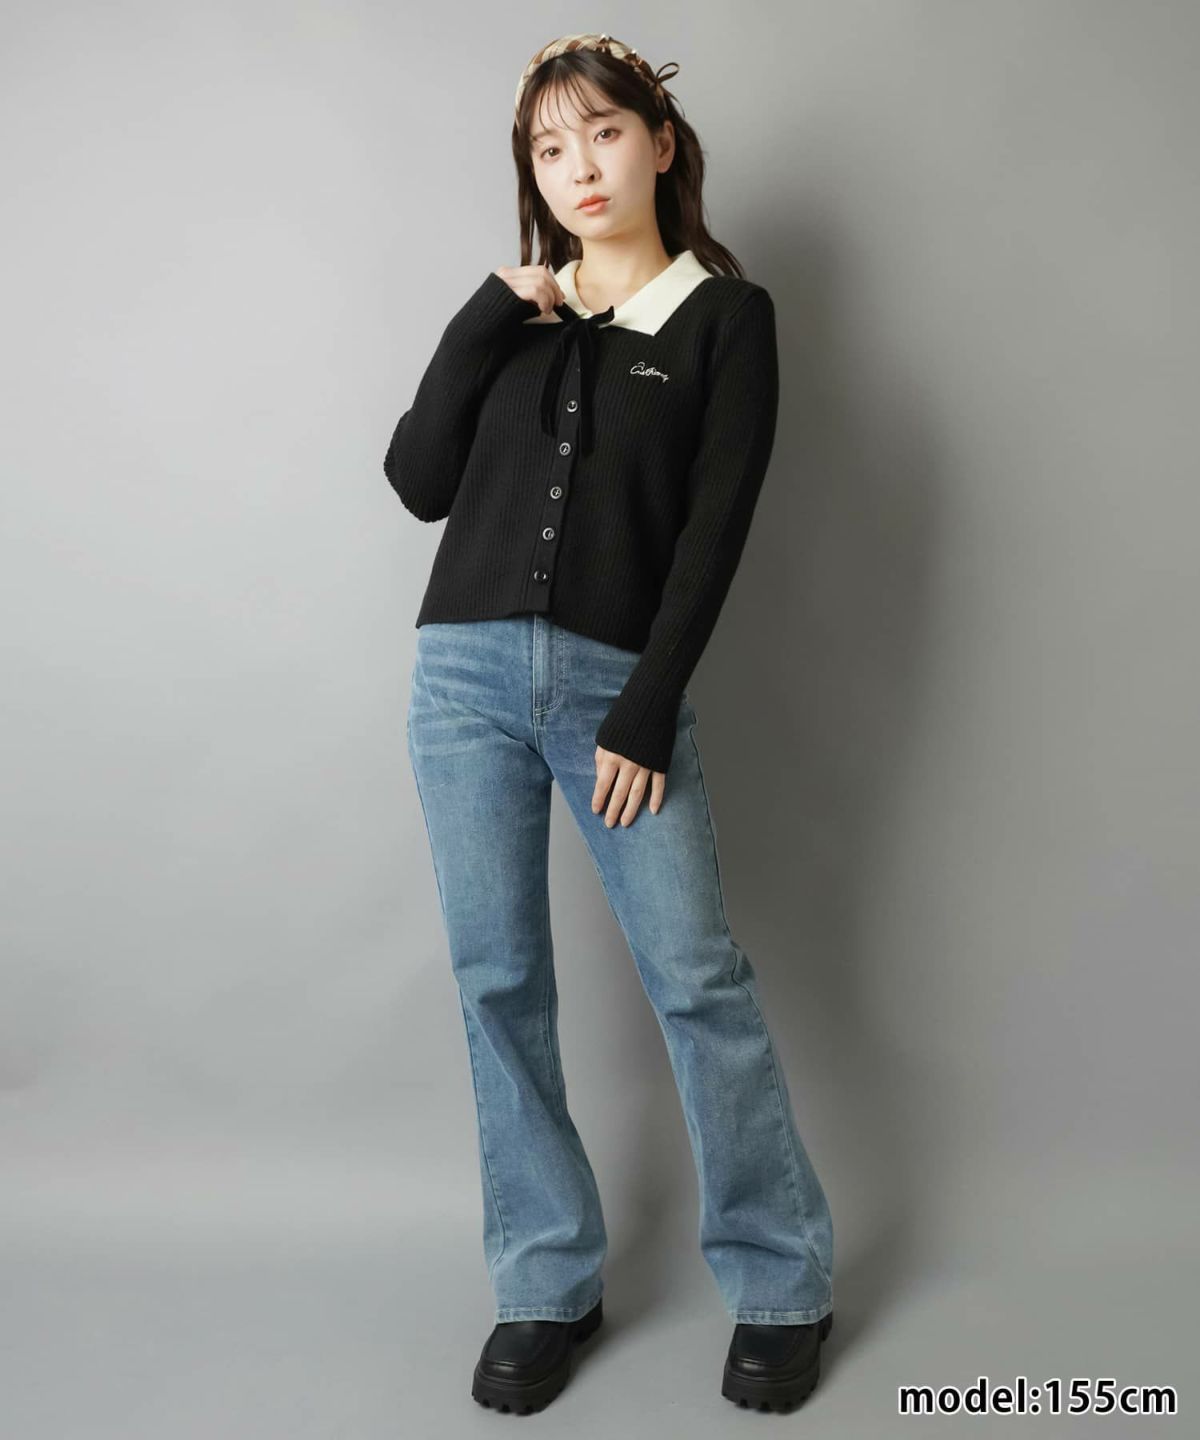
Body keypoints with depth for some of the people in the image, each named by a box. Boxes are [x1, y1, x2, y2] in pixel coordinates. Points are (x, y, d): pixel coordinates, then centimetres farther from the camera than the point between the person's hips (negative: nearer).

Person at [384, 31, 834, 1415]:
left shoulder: (726, 315, 5)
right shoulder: (514, 316, 15)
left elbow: (713, 527, -3)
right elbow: (419, 483, 7)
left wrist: (647, 712, -9)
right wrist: (484, 323, -2)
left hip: (618, 684, -3)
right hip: (467, 673, 4)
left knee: (698, 977, -5)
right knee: (499, 981, 4)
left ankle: (782, 1284, 12)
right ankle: (545, 1287, 17)